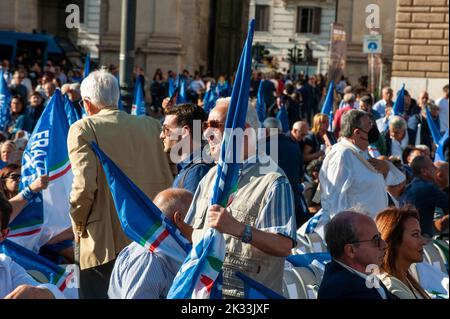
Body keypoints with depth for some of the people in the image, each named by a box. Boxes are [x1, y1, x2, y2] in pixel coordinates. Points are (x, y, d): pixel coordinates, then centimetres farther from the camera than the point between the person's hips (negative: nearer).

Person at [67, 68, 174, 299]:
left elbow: (84, 186, -14)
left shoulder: (84, 129, -6)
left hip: (105, 243, -5)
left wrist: (78, 225, 1)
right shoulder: (151, 126, 8)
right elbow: (166, 181, 9)